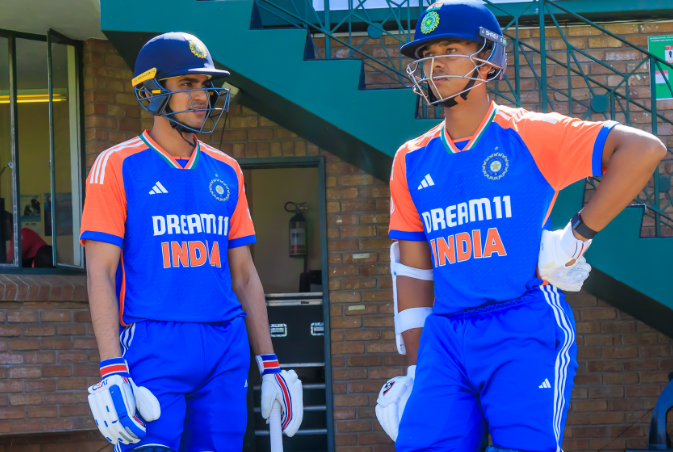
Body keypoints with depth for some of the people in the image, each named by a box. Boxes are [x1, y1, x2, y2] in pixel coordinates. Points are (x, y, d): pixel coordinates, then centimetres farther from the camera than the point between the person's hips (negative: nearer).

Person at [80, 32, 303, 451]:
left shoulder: (225, 172, 14)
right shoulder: (119, 167, -1)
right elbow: (100, 274, -6)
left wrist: (270, 365, 13)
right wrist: (112, 371, -15)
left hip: (225, 349, 5)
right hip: (154, 349, -5)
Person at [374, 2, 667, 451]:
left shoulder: (529, 135, -2)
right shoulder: (412, 161, 14)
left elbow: (643, 149, -11)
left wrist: (578, 235, -12)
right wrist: (417, 368, 11)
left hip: (526, 330, -4)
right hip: (444, 336, 4)